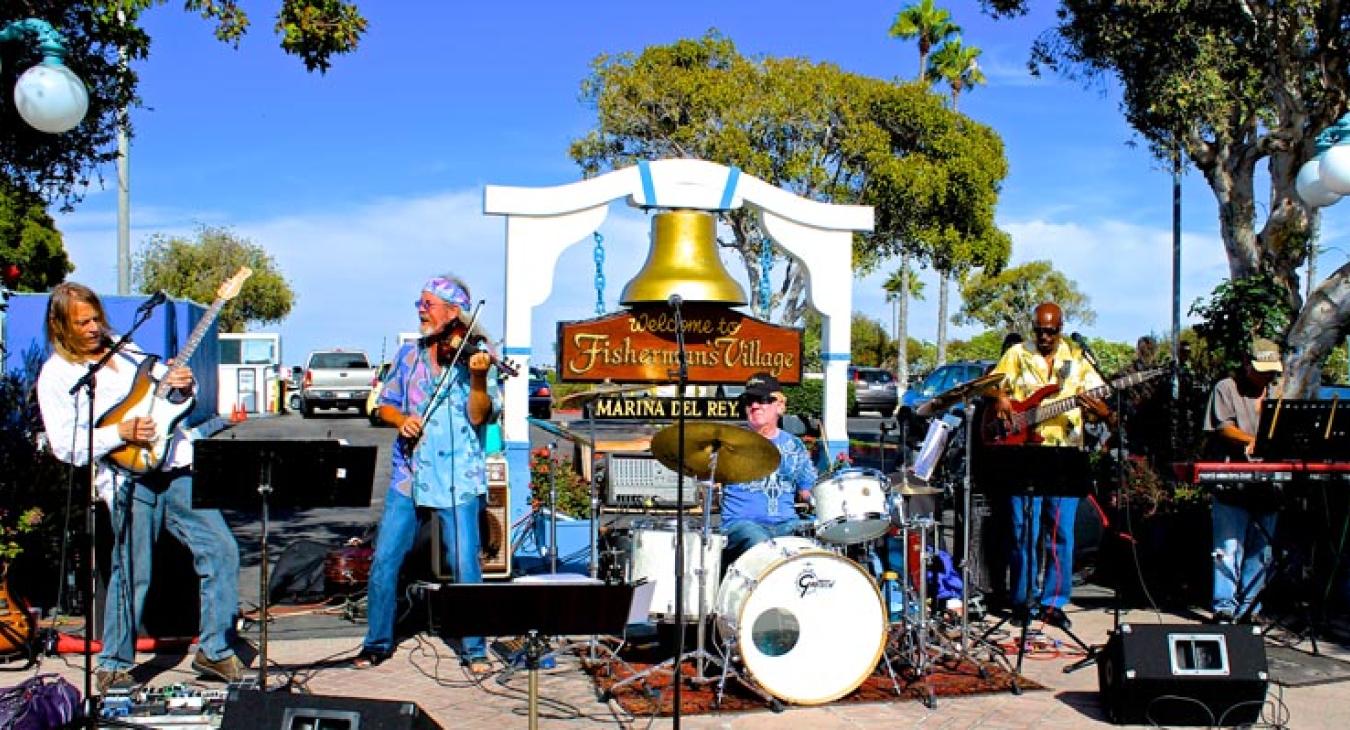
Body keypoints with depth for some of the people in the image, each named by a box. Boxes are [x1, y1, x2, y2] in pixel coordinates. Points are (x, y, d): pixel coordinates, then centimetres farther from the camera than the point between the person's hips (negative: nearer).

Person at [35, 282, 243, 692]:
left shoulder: (125, 350, 18)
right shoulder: (55, 375, 1)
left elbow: (166, 392, 24)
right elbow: (65, 446, -6)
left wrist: (182, 387, 1)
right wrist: (122, 433, -17)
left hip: (176, 467, 5)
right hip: (129, 478, -5)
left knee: (221, 549, 1)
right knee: (133, 574, -5)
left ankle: (214, 651, 11)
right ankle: (113, 666, 16)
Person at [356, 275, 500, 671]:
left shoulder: (475, 356, -3)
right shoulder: (409, 354, 10)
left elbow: (478, 416, -13)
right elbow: (385, 405, 14)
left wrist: (478, 377, -30)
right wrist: (400, 419, -8)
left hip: (457, 479, -4)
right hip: (408, 475, 4)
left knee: (465, 565, -4)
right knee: (384, 560, 4)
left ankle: (474, 649, 11)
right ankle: (378, 642, 21)